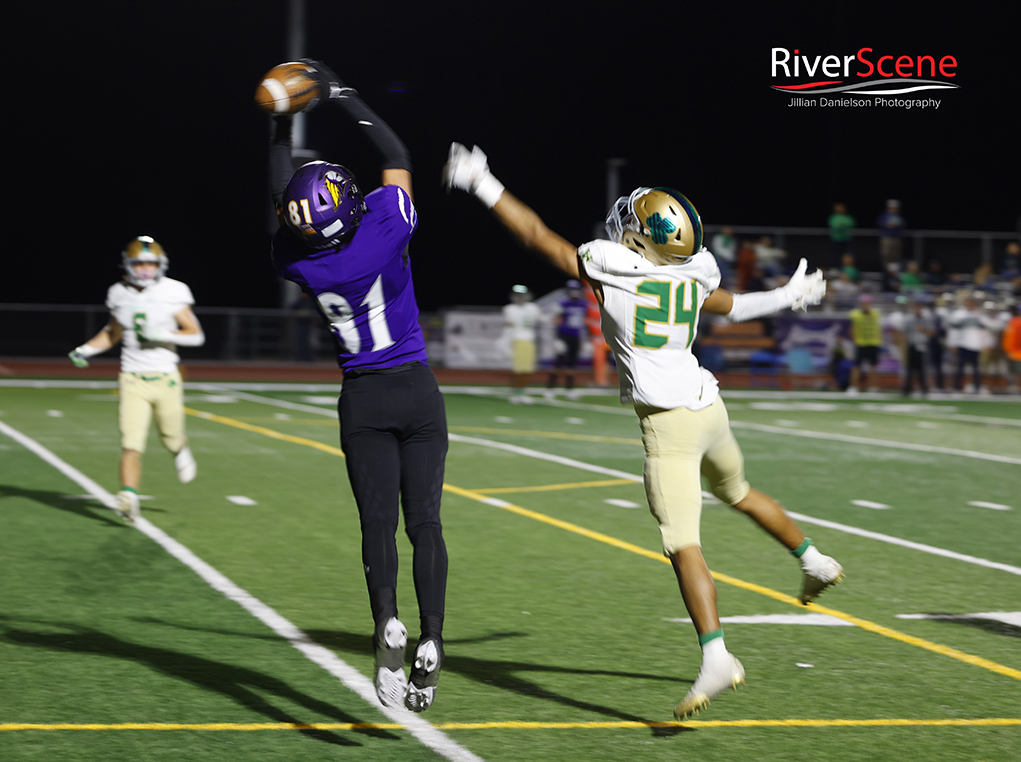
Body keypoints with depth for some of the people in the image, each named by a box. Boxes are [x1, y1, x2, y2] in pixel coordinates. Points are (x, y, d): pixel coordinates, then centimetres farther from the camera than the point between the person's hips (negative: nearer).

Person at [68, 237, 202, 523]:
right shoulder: (120, 295, 3)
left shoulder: (173, 293, -6)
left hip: (166, 380, -1)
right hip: (132, 381, 1)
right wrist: (86, 350, 4)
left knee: (172, 438, 14)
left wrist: (163, 335, -19)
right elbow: (113, 333, 19)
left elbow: (196, 335, -4)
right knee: (131, 445, -12)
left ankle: (180, 450, 50)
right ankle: (129, 500, -16)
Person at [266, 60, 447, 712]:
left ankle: (387, 621, -23)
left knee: (378, 521, 3)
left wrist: (282, 128, 18)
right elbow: (398, 157, -1)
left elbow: (282, 196, 9)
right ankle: (432, 637, -12)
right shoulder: (385, 234, -17)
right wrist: (343, 97, 3)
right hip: (417, 390, -1)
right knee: (424, 519, 2)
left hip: (363, 401, 1)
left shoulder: (297, 261, -12)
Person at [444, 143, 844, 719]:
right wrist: (789, 296, 45)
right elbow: (732, 307, 26)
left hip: (668, 422, -7)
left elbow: (537, 235, -5)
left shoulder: (612, 267, -12)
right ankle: (817, 562, 49)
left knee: (683, 543, -10)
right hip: (708, 405, 7)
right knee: (737, 491, 34)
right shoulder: (695, 271, 4)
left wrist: (483, 184, 5)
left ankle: (717, 657, -21)